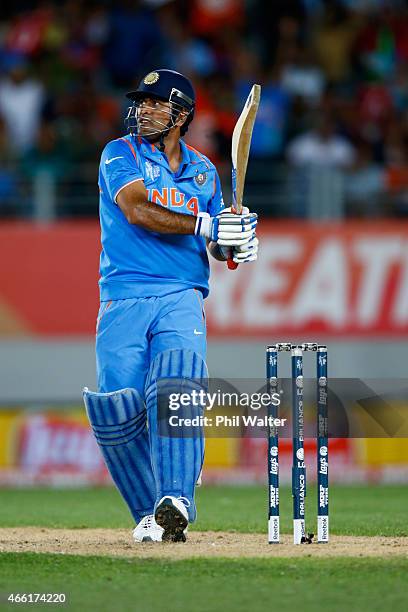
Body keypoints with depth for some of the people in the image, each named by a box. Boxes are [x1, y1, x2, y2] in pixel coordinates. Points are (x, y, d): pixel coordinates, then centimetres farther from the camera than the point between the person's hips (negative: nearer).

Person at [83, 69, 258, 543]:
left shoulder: (203, 170, 17)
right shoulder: (120, 154, 5)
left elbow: (214, 242, 23)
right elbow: (136, 210, -13)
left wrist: (236, 245, -1)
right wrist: (204, 224, -20)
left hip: (181, 299, 1)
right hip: (123, 301, -1)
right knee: (117, 413, -10)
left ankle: (176, 502, -34)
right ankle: (149, 512, 7)